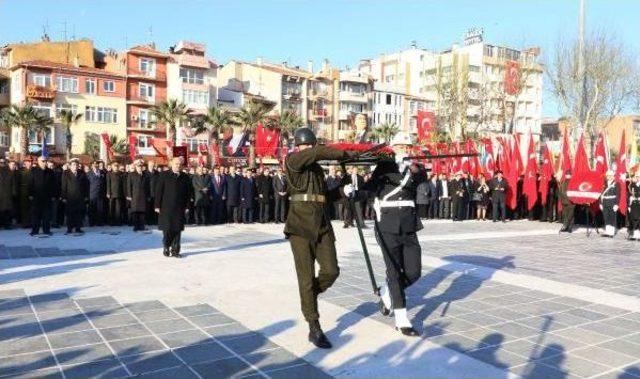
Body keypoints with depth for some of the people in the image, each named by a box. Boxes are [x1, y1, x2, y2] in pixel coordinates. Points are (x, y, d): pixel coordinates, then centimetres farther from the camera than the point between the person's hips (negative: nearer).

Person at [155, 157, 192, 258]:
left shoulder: (185, 177, 7)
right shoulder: (164, 175, 1)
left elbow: (188, 193, 9)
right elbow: (158, 191, 0)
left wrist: (187, 206, 3)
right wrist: (157, 205, -4)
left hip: (180, 208, 2)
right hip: (166, 207, -2)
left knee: (177, 230, 3)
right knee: (167, 229, 1)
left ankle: (175, 250, 9)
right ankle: (166, 248, 18)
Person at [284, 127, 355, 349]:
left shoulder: (317, 169, 19)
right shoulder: (292, 161, -2)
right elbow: (320, 152, -16)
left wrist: (343, 190, 8)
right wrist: (346, 155, -9)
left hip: (322, 226, 6)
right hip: (300, 226, -6)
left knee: (331, 271, -4)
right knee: (307, 276, -4)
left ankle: (308, 298, 26)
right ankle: (314, 329, 5)